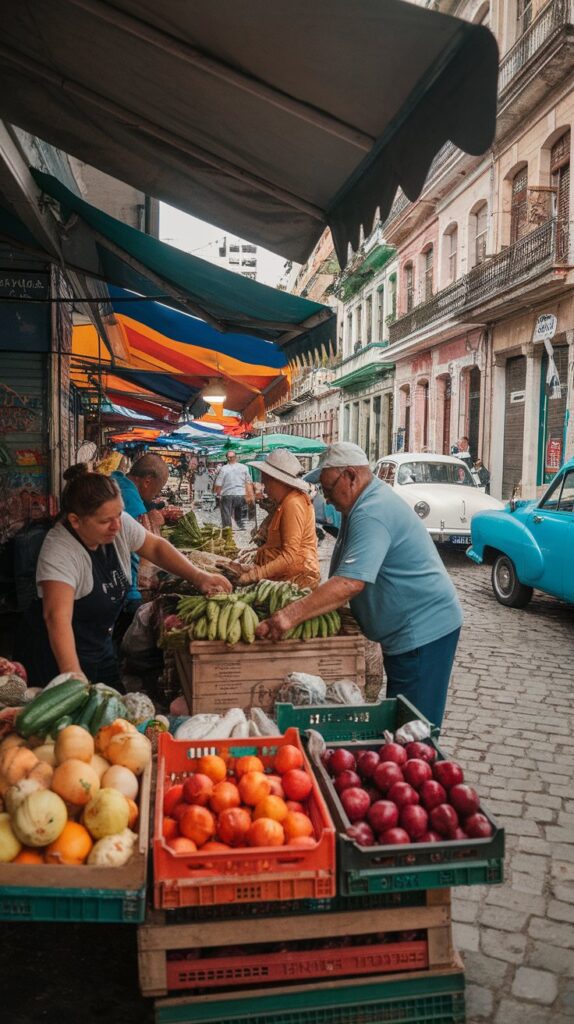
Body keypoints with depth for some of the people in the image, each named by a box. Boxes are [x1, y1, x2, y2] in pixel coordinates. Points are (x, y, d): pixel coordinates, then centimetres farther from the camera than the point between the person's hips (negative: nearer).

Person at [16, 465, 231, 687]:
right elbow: (57, 618, -39)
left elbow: (155, 547, 2)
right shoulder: (58, 552, -30)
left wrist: (198, 577, -12)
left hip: (102, 646, 7)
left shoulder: (120, 523, -12)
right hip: (59, 654, -6)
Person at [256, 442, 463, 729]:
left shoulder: (371, 514, -24)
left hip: (423, 630, -11)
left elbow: (350, 583, -34)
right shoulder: (366, 504, 10)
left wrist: (292, 615, -34)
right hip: (407, 629, 11)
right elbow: (344, 578, 17)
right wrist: (313, 602, 7)